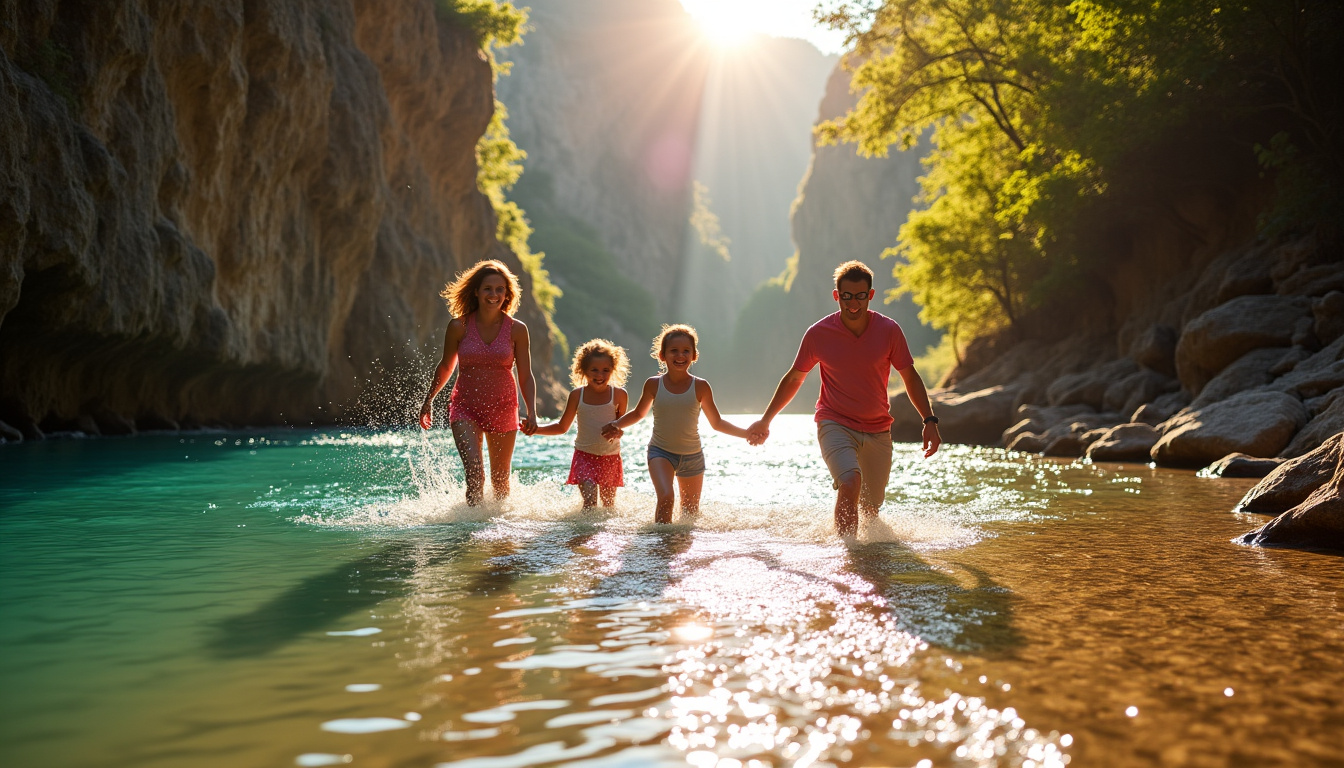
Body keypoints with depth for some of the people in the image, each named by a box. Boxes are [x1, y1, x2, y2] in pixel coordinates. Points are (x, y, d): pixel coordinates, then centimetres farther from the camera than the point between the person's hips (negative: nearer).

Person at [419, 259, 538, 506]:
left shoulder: (517, 329, -5)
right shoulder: (459, 326, -6)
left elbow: (525, 375, -1)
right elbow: (446, 367, 9)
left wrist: (532, 412, -13)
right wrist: (429, 400, 16)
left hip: (503, 409, 1)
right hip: (465, 408, -1)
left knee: (500, 480, 14)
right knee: (475, 474, -18)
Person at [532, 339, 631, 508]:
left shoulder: (619, 395, -7)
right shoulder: (577, 395, -5)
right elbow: (562, 426, 5)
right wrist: (536, 429, -7)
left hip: (610, 457, 1)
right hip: (584, 455, -1)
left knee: (609, 504, 11)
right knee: (590, 499, -21)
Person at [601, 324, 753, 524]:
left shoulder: (700, 387, -6)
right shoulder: (653, 385, -5)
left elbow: (717, 423, 3)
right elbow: (638, 413, 13)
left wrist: (746, 433, -9)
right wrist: (616, 425, -3)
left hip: (692, 455, 2)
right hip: (661, 452, -2)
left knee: (691, 512, 13)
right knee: (666, 497, -27)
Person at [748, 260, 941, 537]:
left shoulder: (889, 330, -6)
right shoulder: (818, 333, -8)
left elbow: (910, 376, 5)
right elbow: (793, 379, 6)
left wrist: (930, 420, -4)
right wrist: (765, 421, 11)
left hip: (878, 431, 2)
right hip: (835, 425, -2)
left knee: (870, 509, 11)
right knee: (850, 483, -30)